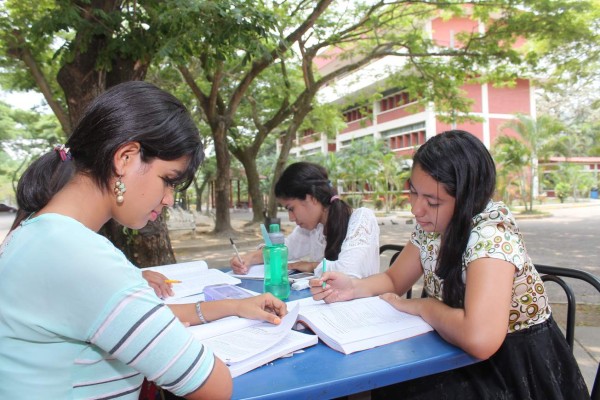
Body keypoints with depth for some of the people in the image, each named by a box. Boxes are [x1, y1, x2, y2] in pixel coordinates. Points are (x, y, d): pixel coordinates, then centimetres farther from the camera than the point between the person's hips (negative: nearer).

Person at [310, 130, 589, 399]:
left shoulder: (491, 232, -28)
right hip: (466, 358, 6)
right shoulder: (431, 225, -6)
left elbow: (480, 339, -40)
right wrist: (353, 287, -14)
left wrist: (423, 306, -22)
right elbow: (394, 280, 6)